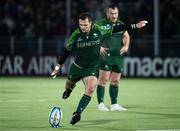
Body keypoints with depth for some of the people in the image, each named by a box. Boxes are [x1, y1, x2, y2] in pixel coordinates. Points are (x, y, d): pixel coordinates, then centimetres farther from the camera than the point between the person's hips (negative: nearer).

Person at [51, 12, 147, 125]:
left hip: (92, 68, -1)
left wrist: (135, 26, 0)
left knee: (90, 89, -22)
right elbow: (67, 51, 0)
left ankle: (77, 113, -24)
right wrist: (58, 66, 1)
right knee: (70, 84, 23)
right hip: (77, 67, 1)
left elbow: (116, 29, -2)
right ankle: (68, 90, 61)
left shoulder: (99, 30, -14)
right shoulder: (76, 35, -14)